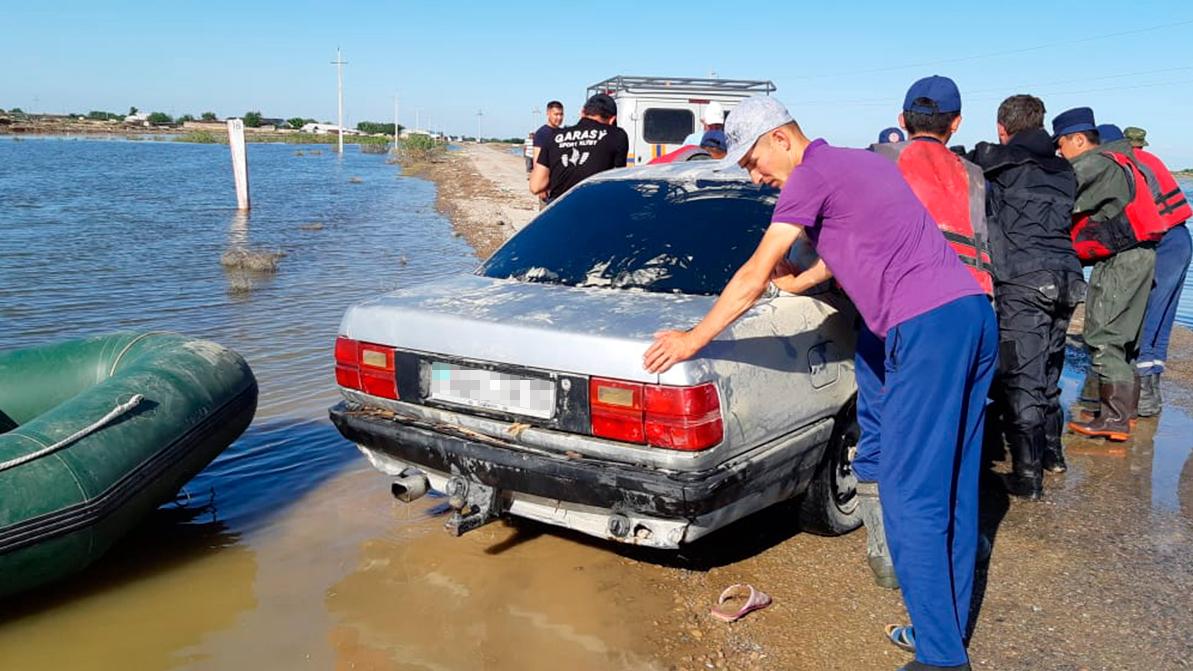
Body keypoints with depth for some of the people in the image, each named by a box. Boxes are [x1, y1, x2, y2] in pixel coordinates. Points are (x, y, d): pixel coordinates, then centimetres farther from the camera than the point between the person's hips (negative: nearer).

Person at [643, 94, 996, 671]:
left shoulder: (812, 174, -3)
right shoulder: (868, 163, 24)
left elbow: (753, 277, -5)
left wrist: (693, 339, 2)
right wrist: (797, 283, 46)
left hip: (927, 327, -10)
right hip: (973, 312, 10)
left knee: (910, 497, -5)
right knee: (953, 486, 13)